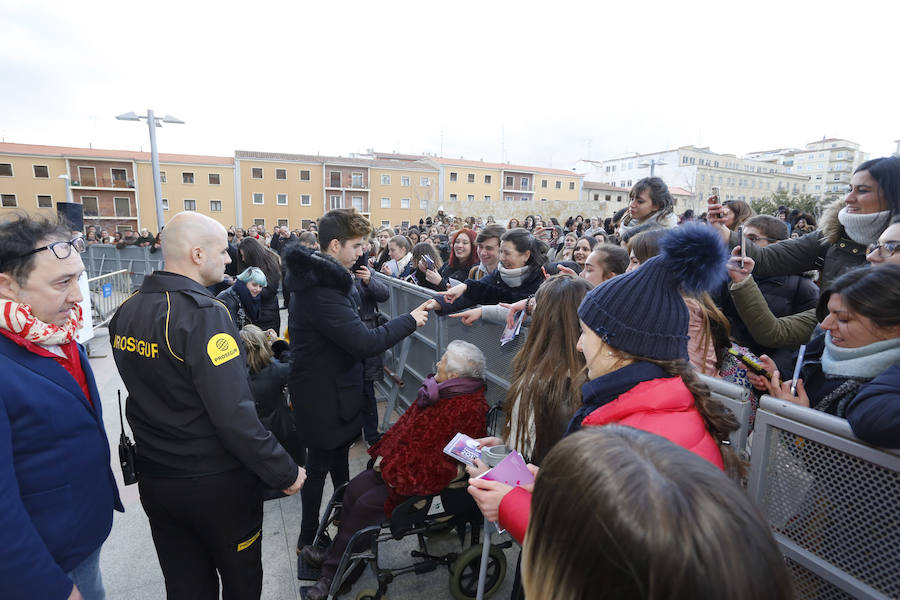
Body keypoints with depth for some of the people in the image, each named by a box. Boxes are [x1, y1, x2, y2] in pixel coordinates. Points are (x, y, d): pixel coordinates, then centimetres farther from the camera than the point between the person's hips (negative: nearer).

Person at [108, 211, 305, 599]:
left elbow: (146, 393, 12)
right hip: (215, 482, -7)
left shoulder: (125, 312, 1)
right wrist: (285, 473, -20)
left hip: (154, 479, 7)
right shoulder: (203, 314, -25)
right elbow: (234, 417, -29)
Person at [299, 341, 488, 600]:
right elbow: (407, 422, 9)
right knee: (354, 489, 3)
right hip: (400, 461, 8)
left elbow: (448, 462, -23)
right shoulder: (439, 389, 1)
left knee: (367, 505, -10)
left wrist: (403, 475, -20)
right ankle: (334, 553, 21)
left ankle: (334, 573, 12)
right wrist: (385, 453, 0)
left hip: (421, 479, -8)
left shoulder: (470, 410, -25)